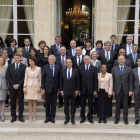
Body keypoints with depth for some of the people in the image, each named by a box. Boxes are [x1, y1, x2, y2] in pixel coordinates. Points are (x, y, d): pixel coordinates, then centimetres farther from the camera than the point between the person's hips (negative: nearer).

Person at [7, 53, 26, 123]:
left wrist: (18, 85, -13)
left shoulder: (23, 66, 0)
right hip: (12, 87, 2)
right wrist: (13, 85, -9)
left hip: (20, 87, -1)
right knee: (12, 102, 5)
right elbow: (8, 77, 2)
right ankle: (13, 116, 13)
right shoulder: (10, 66, 6)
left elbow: (24, 77, -5)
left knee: (21, 102, 3)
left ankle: (20, 116, 11)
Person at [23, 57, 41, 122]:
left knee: (34, 102, 3)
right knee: (30, 102, 4)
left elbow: (40, 78, 2)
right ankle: (30, 116, 10)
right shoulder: (27, 69, 3)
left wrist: (39, 87, -4)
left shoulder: (38, 68, -1)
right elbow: (25, 78, 4)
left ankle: (34, 117, 10)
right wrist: (25, 87, -2)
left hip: (36, 86, -1)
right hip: (29, 86, 1)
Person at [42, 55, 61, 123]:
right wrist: (43, 88, -4)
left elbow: (59, 78, 3)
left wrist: (59, 88, 0)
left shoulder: (58, 67, 2)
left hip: (55, 88, 0)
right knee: (47, 103, 5)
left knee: (53, 103, 6)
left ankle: (52, 117, 15)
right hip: (47, 88, 0)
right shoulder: (45, 67, 1)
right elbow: (43, 78, 1)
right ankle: (47, 117, 16)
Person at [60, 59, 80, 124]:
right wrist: (61, 90, 0)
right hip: (65, 91, 1)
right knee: (66, 105, 6)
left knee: (73, 105, 5)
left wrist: (77, 90, -6)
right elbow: (61, 81, 5)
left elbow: (78, 81, 0)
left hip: (73, 91, -1)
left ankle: (72, 118, 16)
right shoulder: (63, 71, 4)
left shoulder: (76, 71, 0)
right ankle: (67, 118, 17)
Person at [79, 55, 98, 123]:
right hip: (82, 89, 1)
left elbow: (95, 80, 0)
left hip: (90, 89, 0)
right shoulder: (80, 68, 4)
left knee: (90, 104, 6)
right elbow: (79, 79, 3)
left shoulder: (94, 68, 2)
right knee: (82, 104, 7)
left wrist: (95, 90, -5)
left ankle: (90, 117, 19)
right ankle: (82, 117, 18)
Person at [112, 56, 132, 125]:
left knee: (125, 105, 4)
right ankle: (117, 118, 15)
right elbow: (113, 80, 4)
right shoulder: (114, 69, 6)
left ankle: (125, 119, 12)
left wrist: (130, 90, -3)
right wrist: (113, 90, -1)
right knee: (117, 105, 5)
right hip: (117, 90, 0)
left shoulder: (128, 69, 4)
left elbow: (130, 81, 3)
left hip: (126, 90, 0)